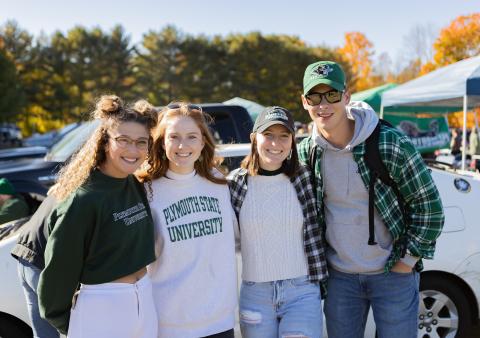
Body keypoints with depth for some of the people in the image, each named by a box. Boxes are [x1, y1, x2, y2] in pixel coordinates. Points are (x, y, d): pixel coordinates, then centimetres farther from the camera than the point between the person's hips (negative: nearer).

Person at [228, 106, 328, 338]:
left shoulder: (304, 179, -4)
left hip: (302, 292, 0)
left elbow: (315, 233, 4)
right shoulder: (236, 183, -4)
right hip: (254, 294, 1)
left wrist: (321, 279, 4)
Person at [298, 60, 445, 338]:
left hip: (393, 274, -3)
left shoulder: (391, 144, -18)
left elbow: (430, 206, -10)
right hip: (339, 276, 4)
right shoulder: (305, 153, -5)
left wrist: (408, 261, -8)